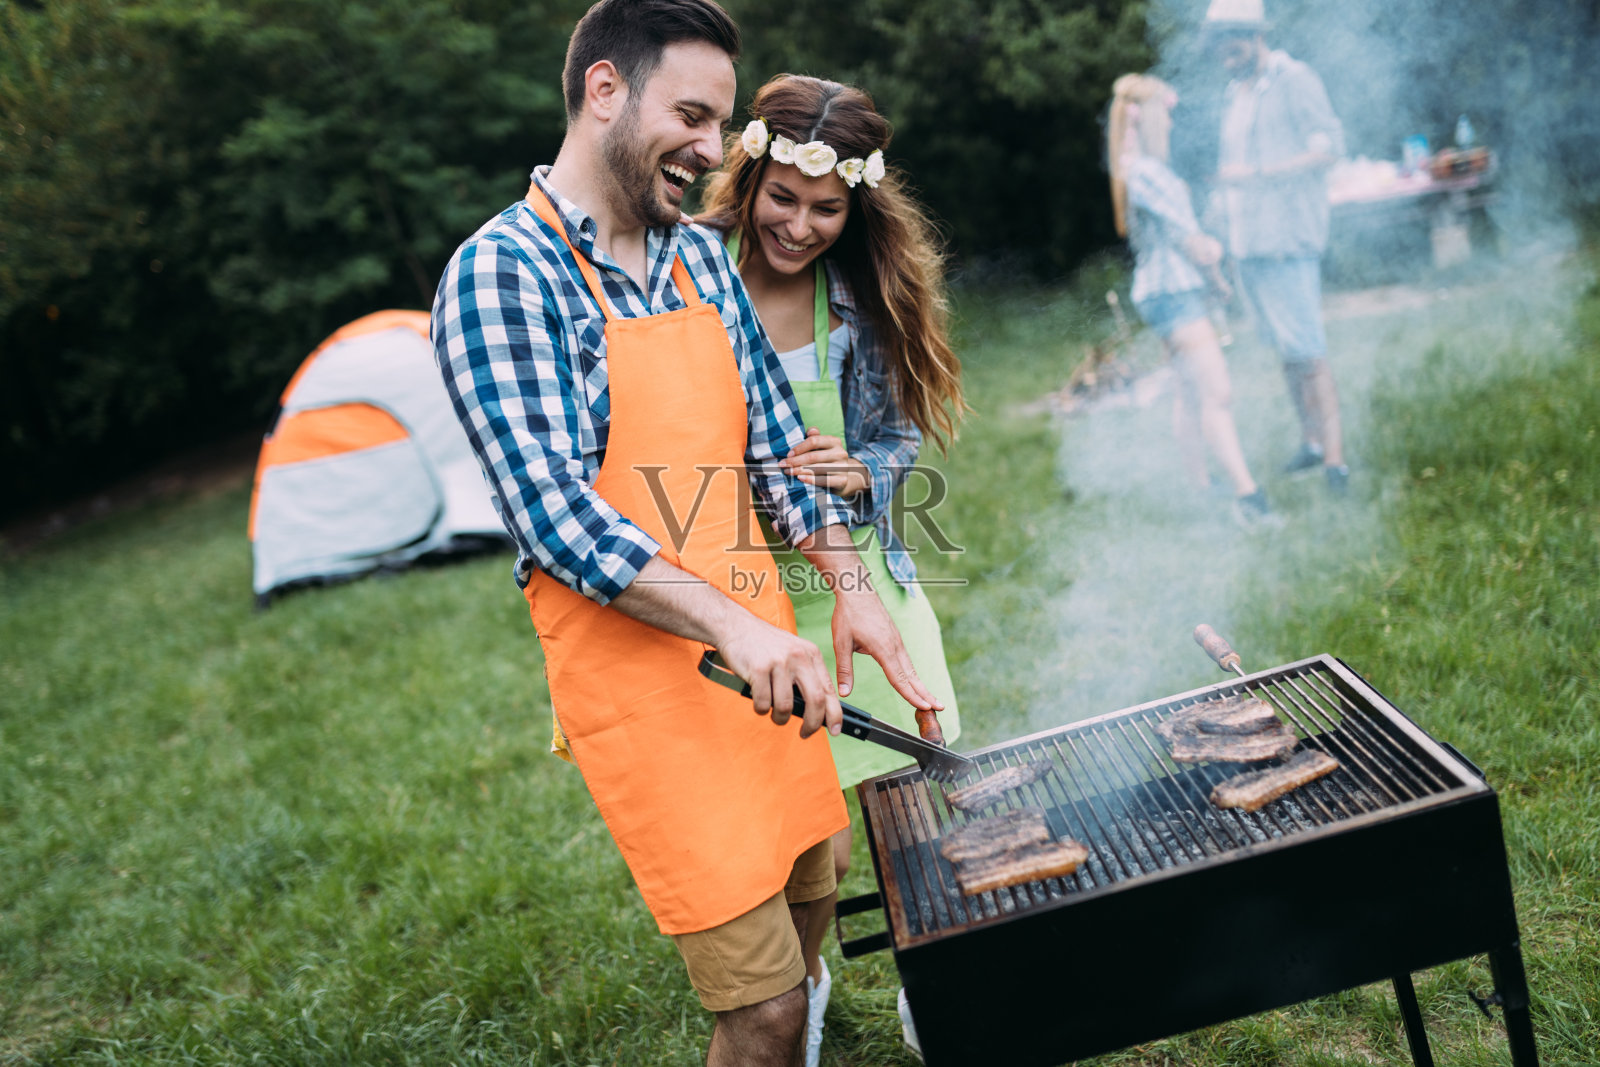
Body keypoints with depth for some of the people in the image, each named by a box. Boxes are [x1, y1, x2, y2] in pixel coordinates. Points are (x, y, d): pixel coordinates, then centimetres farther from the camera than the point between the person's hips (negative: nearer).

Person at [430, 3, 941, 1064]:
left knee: (806, 899, 18)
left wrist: (852, 588, 5)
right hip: (639, 670, -7)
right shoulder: (501, 274, -11)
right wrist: (731, 626, -28)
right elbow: (551, 509, -19)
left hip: (761, 643, 7)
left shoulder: (701, 260, 11)